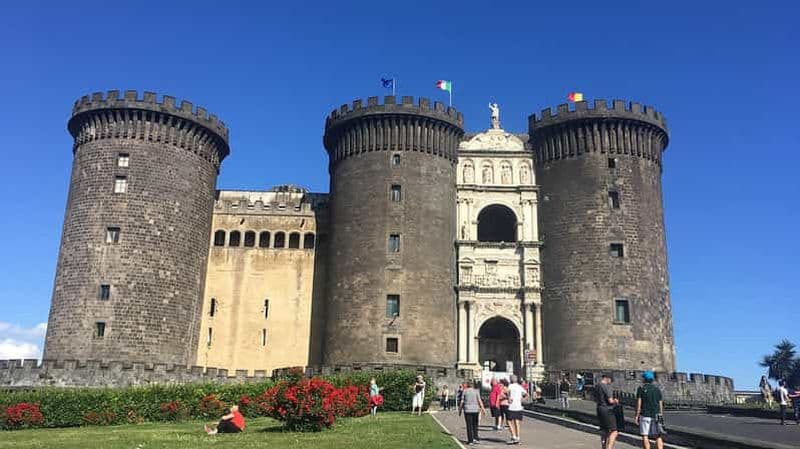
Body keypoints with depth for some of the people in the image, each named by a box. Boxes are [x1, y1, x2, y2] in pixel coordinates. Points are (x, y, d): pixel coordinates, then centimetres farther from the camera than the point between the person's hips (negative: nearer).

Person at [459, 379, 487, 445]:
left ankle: (470, 441, 2)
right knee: (475, 425, 14)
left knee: (469, 426, 2)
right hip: (475, 410, 1)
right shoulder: (476, 391, 0)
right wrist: (482, 408, 0)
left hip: (467, 410, -1)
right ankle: (475, 438, 7)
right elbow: (479, 400, -5)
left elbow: (462, 401, 1)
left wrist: (460, 410, 10)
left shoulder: (465, 391, 0)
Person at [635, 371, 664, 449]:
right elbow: (660, 405, 9)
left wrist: (637, 416, -3)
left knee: (645, 436, 1)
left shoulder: (641, 388, -1)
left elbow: (639, 403, -7)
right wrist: (661, 417, 13)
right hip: (656, 416, 4)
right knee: (658, 436, 7)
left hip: (645, 415, -4)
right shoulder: (657, 389, 11)